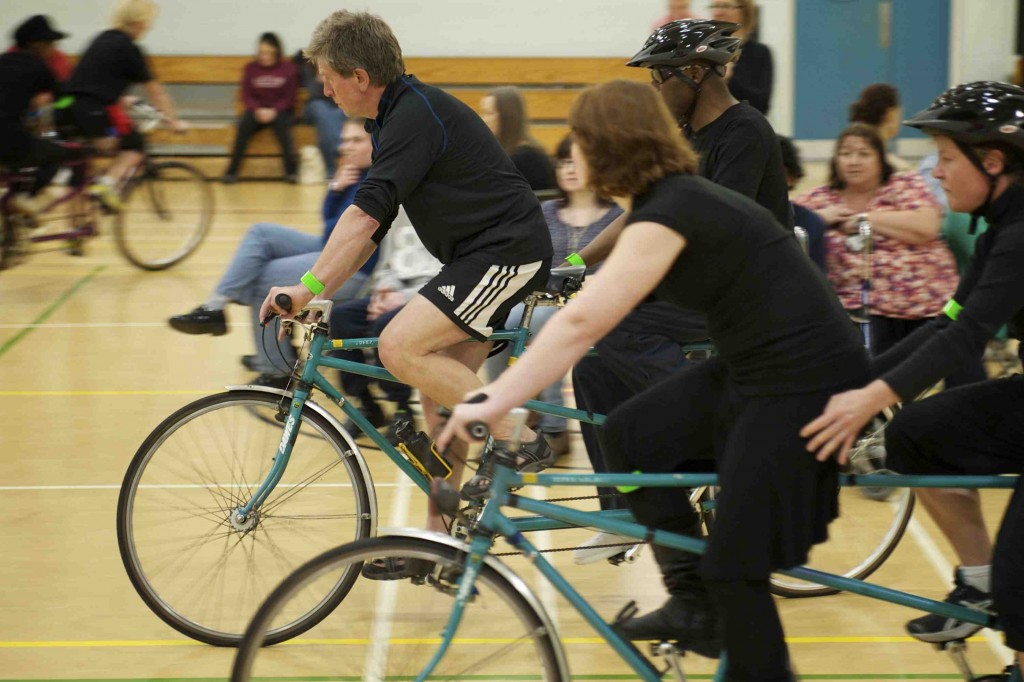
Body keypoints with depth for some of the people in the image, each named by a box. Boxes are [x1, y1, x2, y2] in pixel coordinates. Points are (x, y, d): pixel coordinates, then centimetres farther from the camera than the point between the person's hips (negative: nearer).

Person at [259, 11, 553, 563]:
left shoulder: (417, 114, -17)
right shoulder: (396, 119, 15)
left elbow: (365, 215, -26)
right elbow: (371, 226, 19)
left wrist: (307, 287, -27)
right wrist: (315, 297, 13)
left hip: (508, 249, -10)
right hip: (477, 255, 10)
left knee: (400, 347, -22)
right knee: (439, 400, 9)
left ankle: (517, 439, -12)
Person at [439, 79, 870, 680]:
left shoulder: (669, 213, -19)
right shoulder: (676, 196, 11)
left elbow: (582, 322, -25)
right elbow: (592, 315, 17)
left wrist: (492, 403, -24)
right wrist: (506, 387, 19)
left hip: (805, 380, -9)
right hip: (754, 368, 9)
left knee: (736, 566, -5)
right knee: (630, 435, 9)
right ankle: (691, 603, 16)